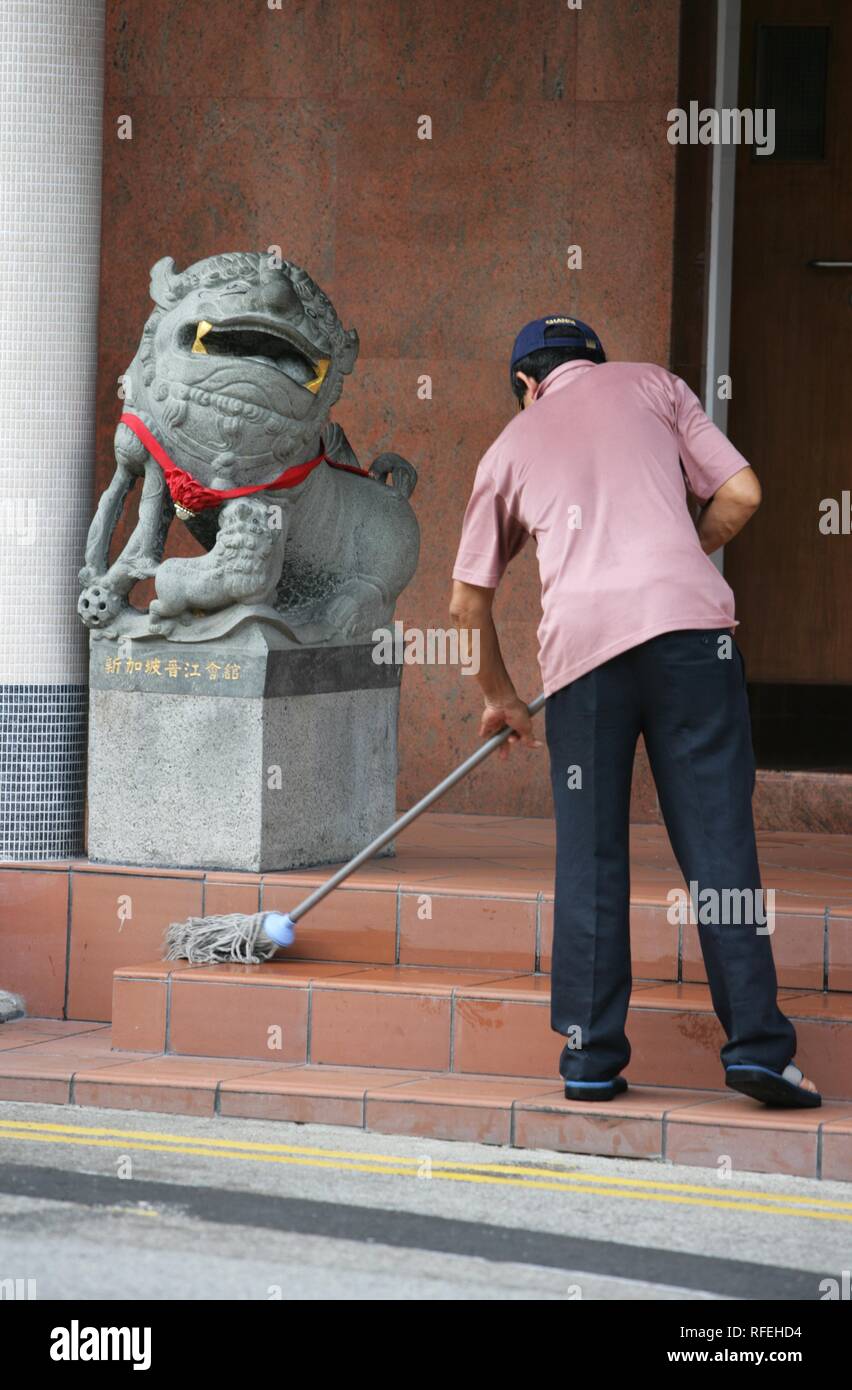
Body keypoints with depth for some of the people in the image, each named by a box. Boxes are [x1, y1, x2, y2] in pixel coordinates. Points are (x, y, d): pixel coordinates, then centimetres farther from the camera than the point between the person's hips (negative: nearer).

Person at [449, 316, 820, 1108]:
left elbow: (468, 601, 27)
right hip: (688, 625, -1)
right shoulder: (650, 386, 20)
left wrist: (500, 698, 41)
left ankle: (592, 1056, 9)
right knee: (717, 839, -1)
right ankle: (756, 1045, -6)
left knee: (589, 858, 9)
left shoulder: (512, 444, 24)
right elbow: (740, 493, 11)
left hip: (581, 643, 1)